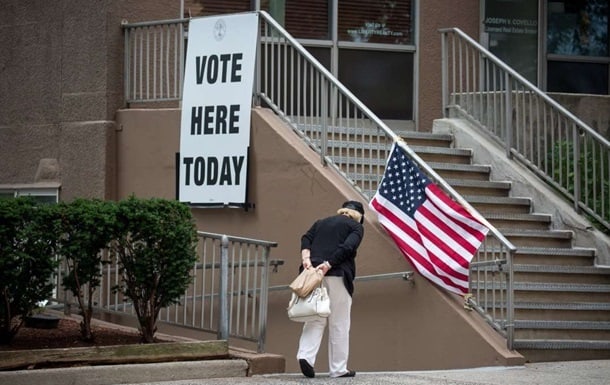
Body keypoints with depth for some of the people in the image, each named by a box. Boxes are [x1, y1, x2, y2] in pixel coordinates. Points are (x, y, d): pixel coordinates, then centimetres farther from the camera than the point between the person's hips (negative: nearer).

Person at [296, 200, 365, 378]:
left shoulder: (321, 222, 24)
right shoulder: (356, 227, 9)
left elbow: (306, 239, 7)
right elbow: (347, 247, -10)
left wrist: (305, 258, -8)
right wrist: (328, 265, -15)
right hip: (337, 276, -4)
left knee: (315, 319, 6)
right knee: (339, 324, 3)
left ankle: (305, 355, -17)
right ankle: (338, 369, 4)